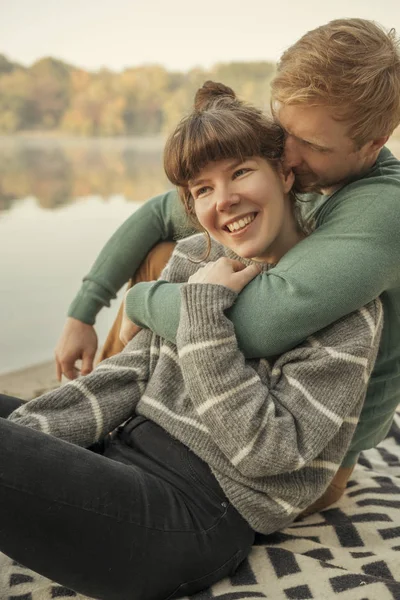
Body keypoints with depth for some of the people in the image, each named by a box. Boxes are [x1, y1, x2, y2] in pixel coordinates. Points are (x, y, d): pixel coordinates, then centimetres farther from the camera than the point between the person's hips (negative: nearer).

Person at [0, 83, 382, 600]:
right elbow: (133, 372, 7)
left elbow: (264, 451, -14)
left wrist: (205, 309, -18)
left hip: (202, 509, -6)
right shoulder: (194, 260, 9)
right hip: (125, 452, 7)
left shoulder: (344, 303, -9)